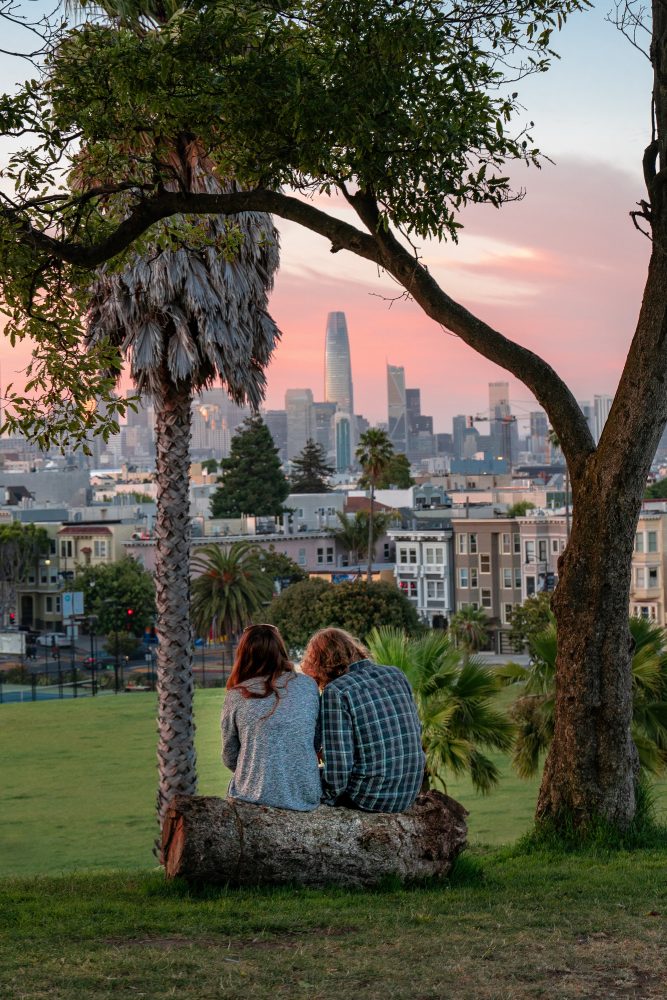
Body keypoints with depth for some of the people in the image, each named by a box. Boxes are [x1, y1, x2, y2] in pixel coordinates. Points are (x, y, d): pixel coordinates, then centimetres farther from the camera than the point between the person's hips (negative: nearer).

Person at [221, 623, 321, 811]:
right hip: (306, 799, 1)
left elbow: (229, 758, 7)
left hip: (254, 797, -1)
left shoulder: (236, 697, -2)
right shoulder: (308, 686, 2)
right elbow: (319, 741, 11)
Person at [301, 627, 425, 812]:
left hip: (369, 798, -6)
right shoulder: (396, 675, 5)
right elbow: (416, 730, 14)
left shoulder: (335, 692, -14)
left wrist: (328, 796, 0)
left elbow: (338, 771, -17)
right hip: (409, 795, 6)